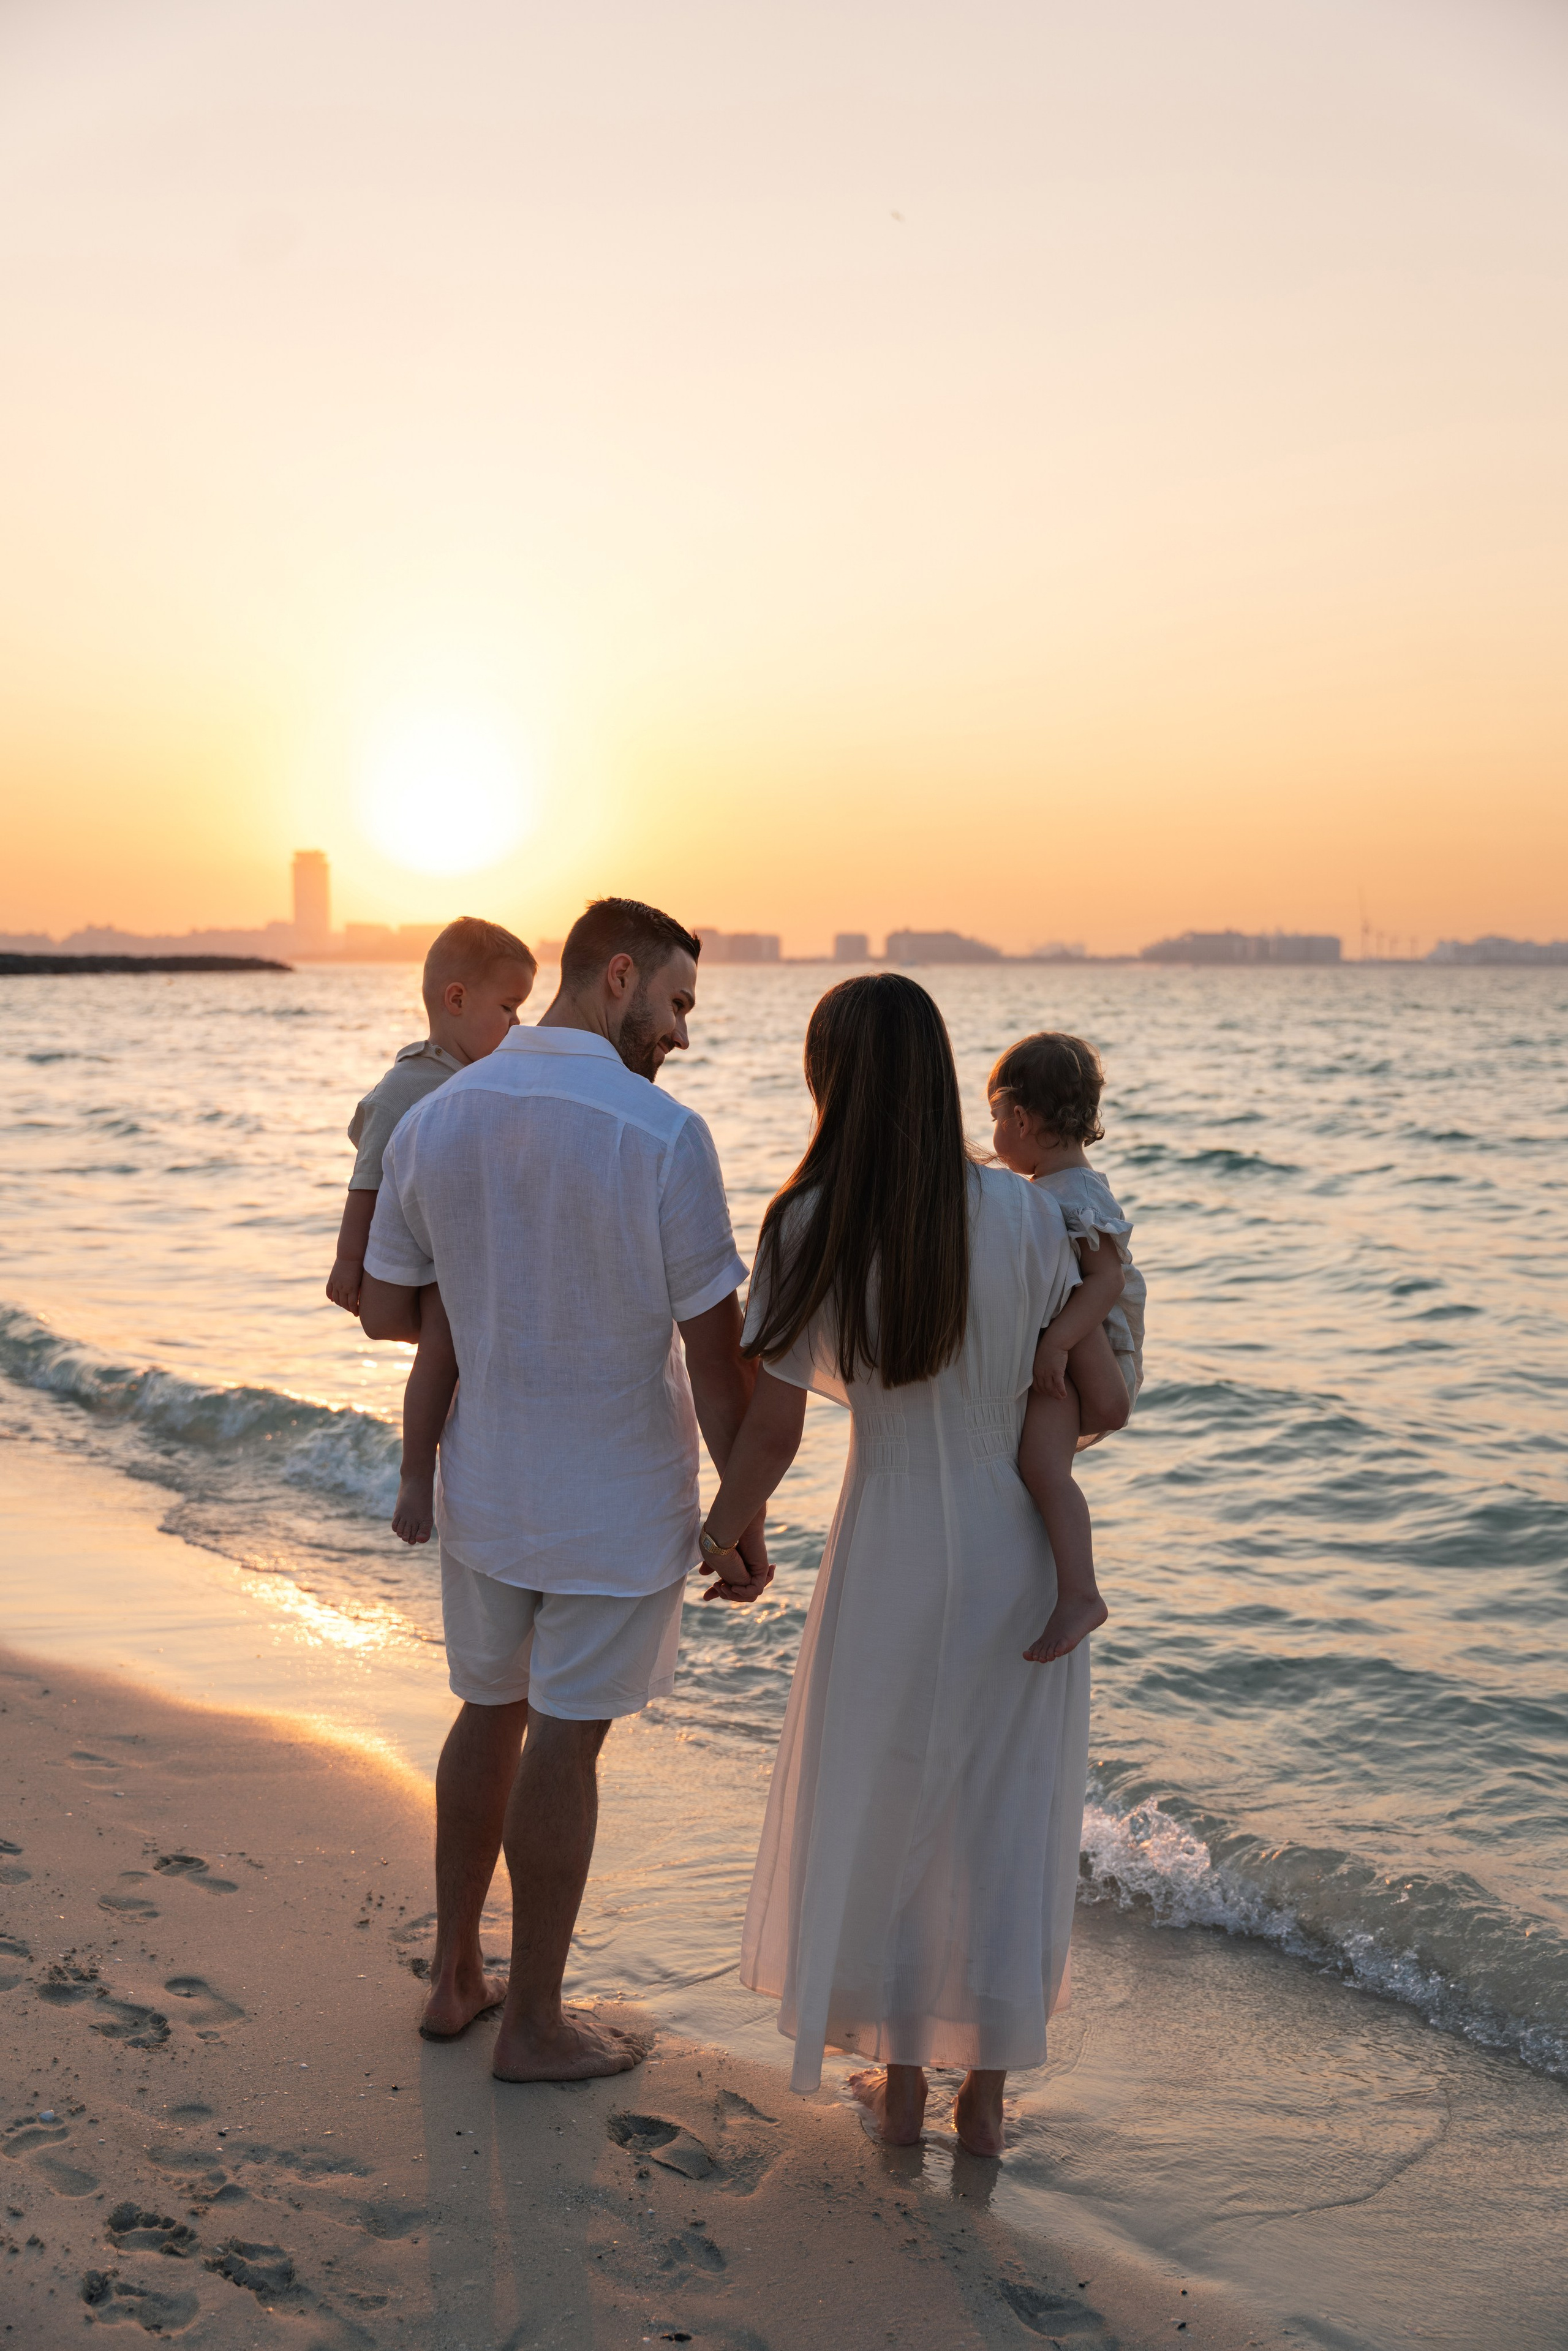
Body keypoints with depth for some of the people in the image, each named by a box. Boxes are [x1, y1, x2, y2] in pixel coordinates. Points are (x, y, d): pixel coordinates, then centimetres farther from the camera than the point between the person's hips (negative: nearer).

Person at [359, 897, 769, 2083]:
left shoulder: (435, 1117, -3)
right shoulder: (662, 1134, -19)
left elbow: (384, 1308, 5)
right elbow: (716, 1350, -16)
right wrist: (747, 1509, -5)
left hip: (484, 1484, 5)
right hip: (619, 1497, -5)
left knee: (492, 1712, 20)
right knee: (565, 1742, 6)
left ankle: (456, 1977, 33)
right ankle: (534, 2022, 21)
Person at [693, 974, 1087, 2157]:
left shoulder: (811, 1229, -13)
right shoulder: (1026, 1211, -12)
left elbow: (772, 1431, -9)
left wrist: (716, 1538, 8)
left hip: (893, 1557, -1)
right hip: (1022, 1552, 1)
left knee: (884, 1808, 17)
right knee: (1005, 1816, 15)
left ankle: (901, 2083, 30)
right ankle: (986, 2091, 27)